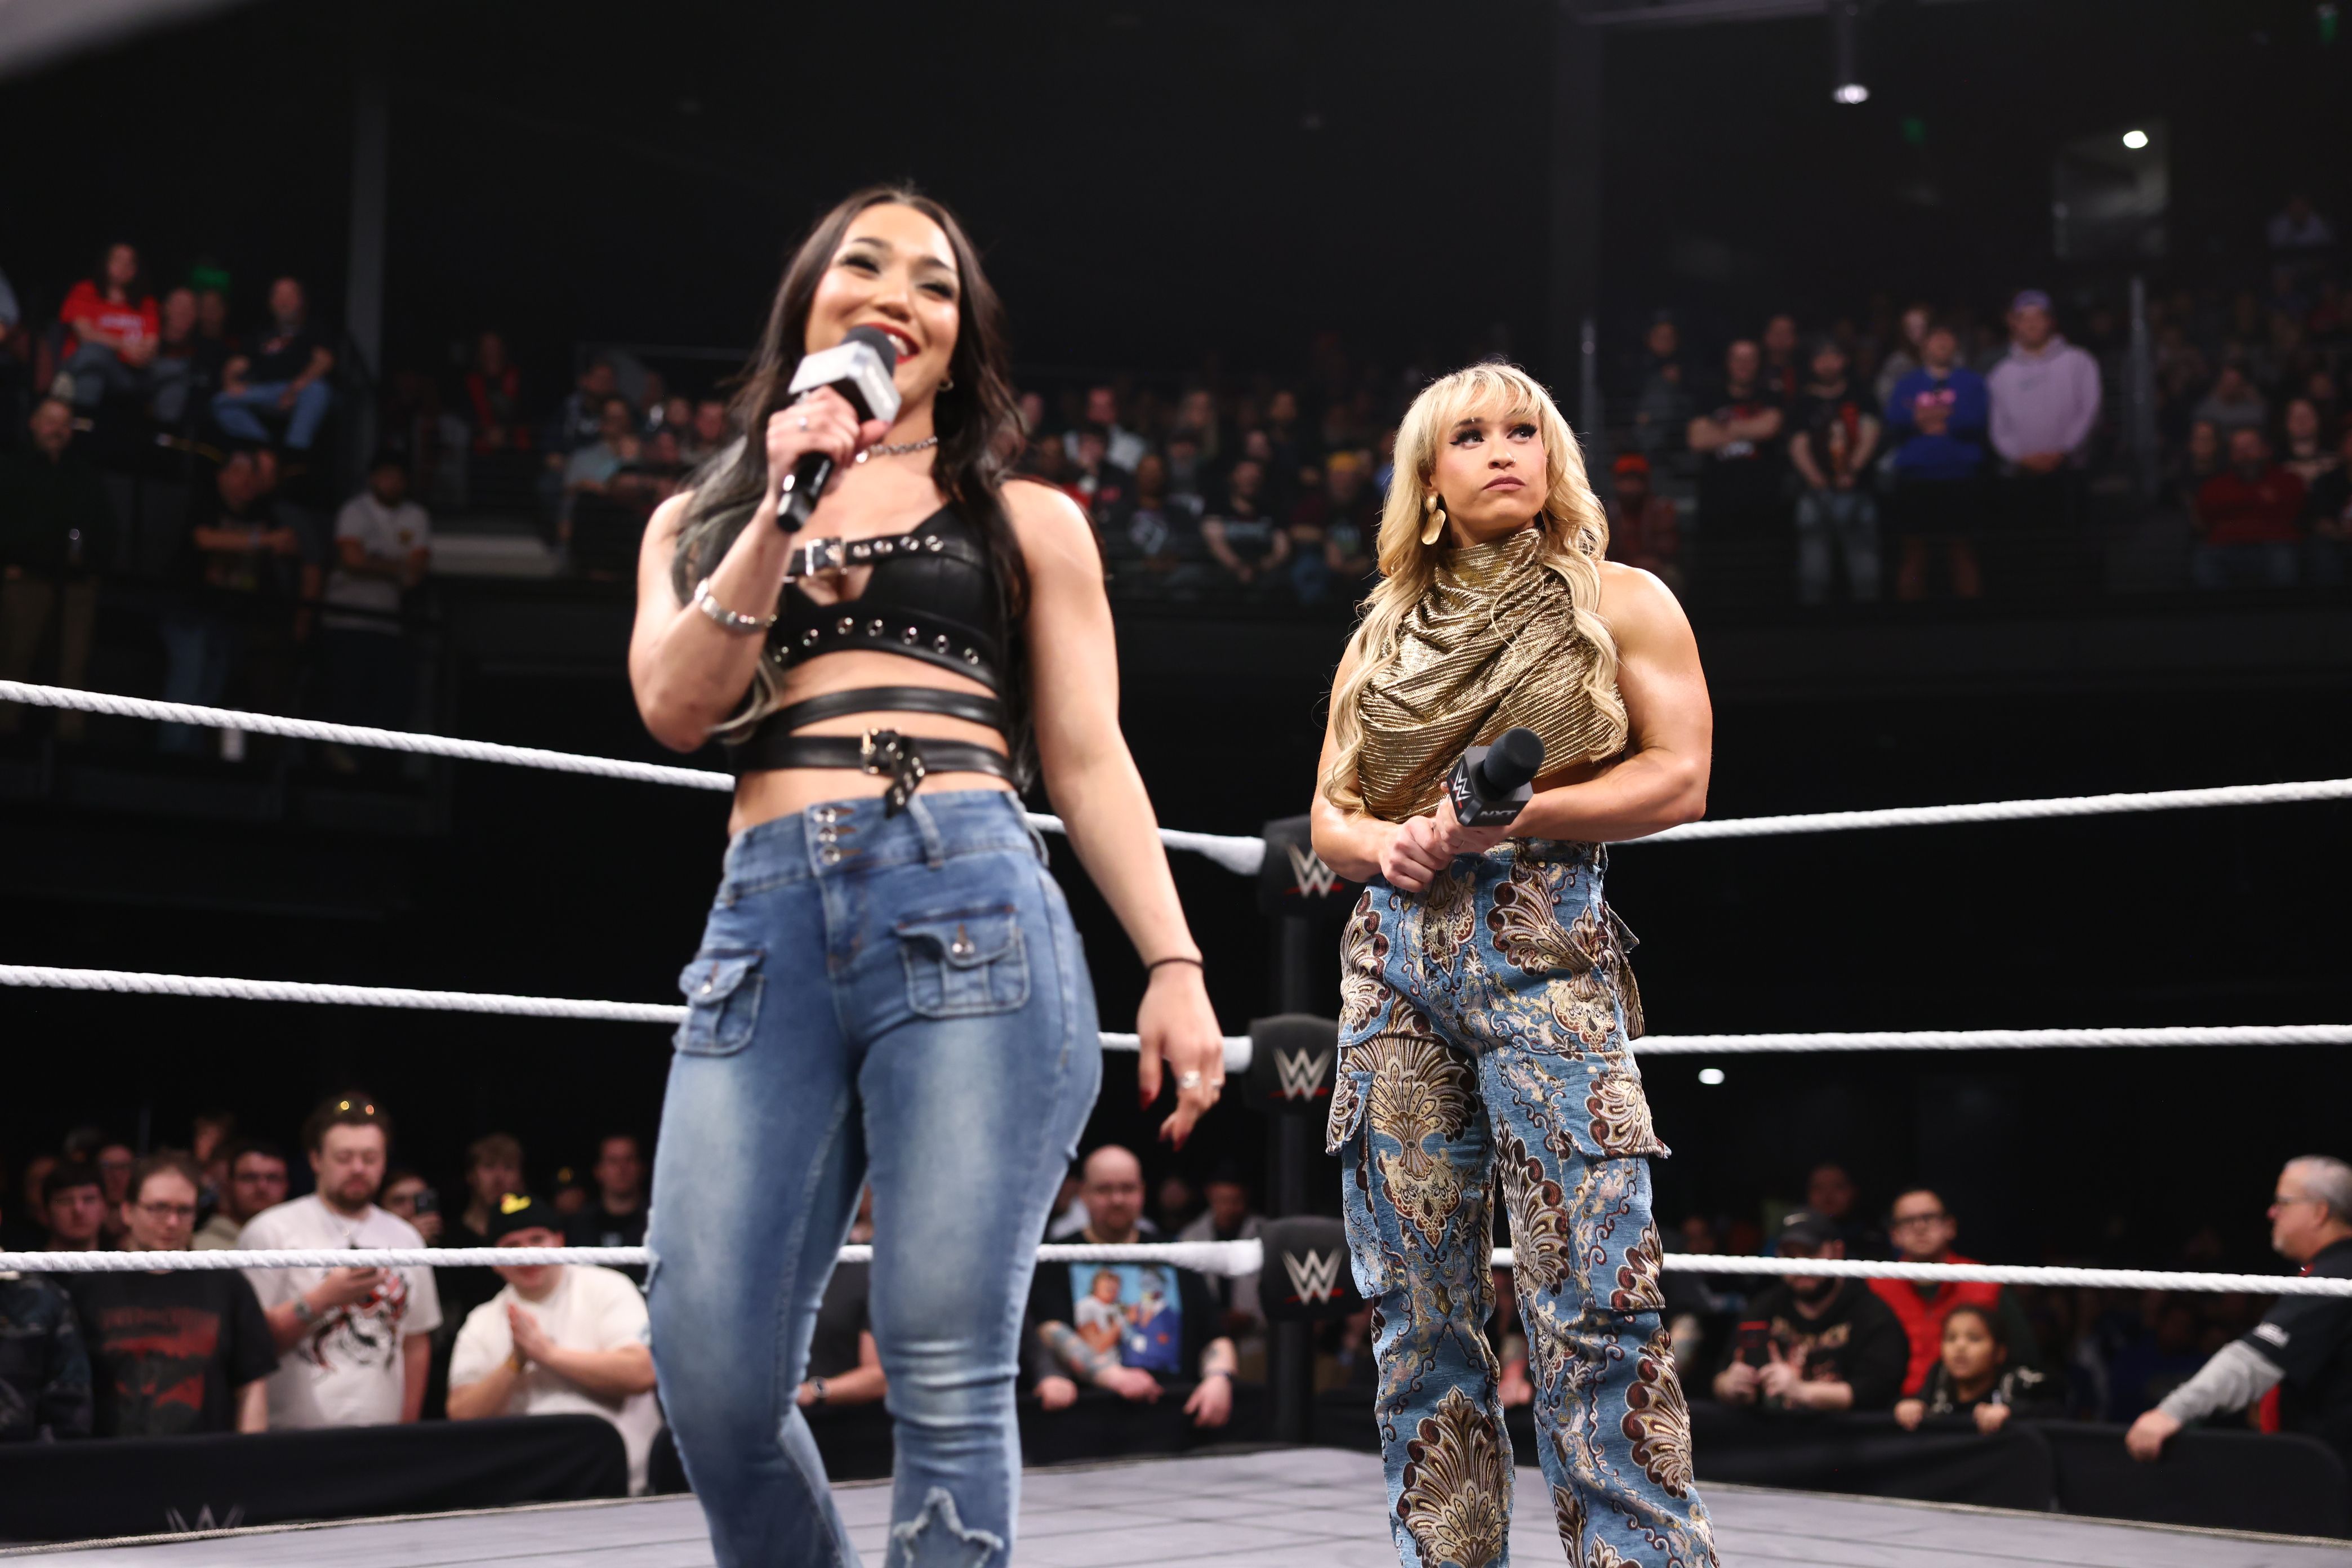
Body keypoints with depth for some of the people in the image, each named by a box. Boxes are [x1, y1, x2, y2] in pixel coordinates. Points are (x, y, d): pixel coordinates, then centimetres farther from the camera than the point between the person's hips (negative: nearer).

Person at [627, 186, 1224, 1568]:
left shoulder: (1026, 519, 18)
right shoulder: (700, 522, 23)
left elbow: (1089, 760, 12)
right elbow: (676, 708, 6)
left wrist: (1175, 965, 1)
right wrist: (782, 509, 1)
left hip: (972, 916, -2)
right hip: (767, 925, 2)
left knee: (948, 1374, -9)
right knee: (714, 1376, -6)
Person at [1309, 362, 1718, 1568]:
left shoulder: (1618, 601, 10)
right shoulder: (1384, 632, 20)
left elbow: (1676, 779, 0)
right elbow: (1329, 812, 20)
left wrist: (1499, 821, -10)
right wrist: (1383, 846, -4)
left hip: (1542, 948, -4)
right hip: (1394, 956, 4)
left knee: (1591, 1295, -12)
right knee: (1416, 1308, 2)